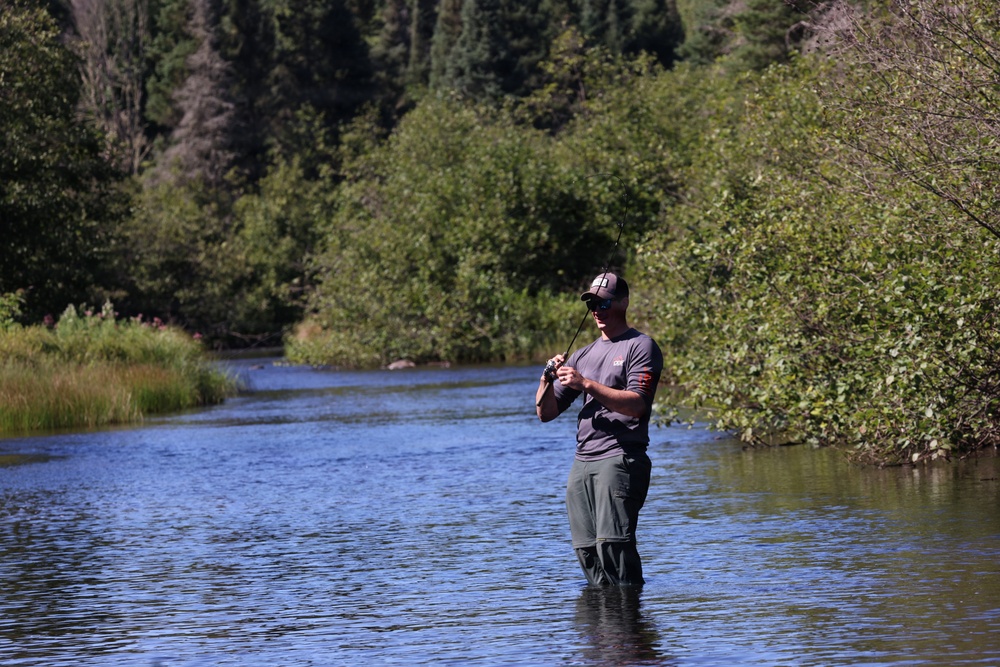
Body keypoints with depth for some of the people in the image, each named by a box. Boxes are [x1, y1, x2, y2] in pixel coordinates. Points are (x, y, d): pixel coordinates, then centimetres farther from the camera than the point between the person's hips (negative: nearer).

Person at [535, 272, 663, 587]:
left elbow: (637, 404, -13)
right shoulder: (583, 355, 23)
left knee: (613, 541, -19)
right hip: (582, 462, 7)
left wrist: (586, 385, -19)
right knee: (586, 548, 2)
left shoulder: (640, 346, 3)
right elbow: (546, 412, 19)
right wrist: (547, 380, -1)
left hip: (621, 458, -7)